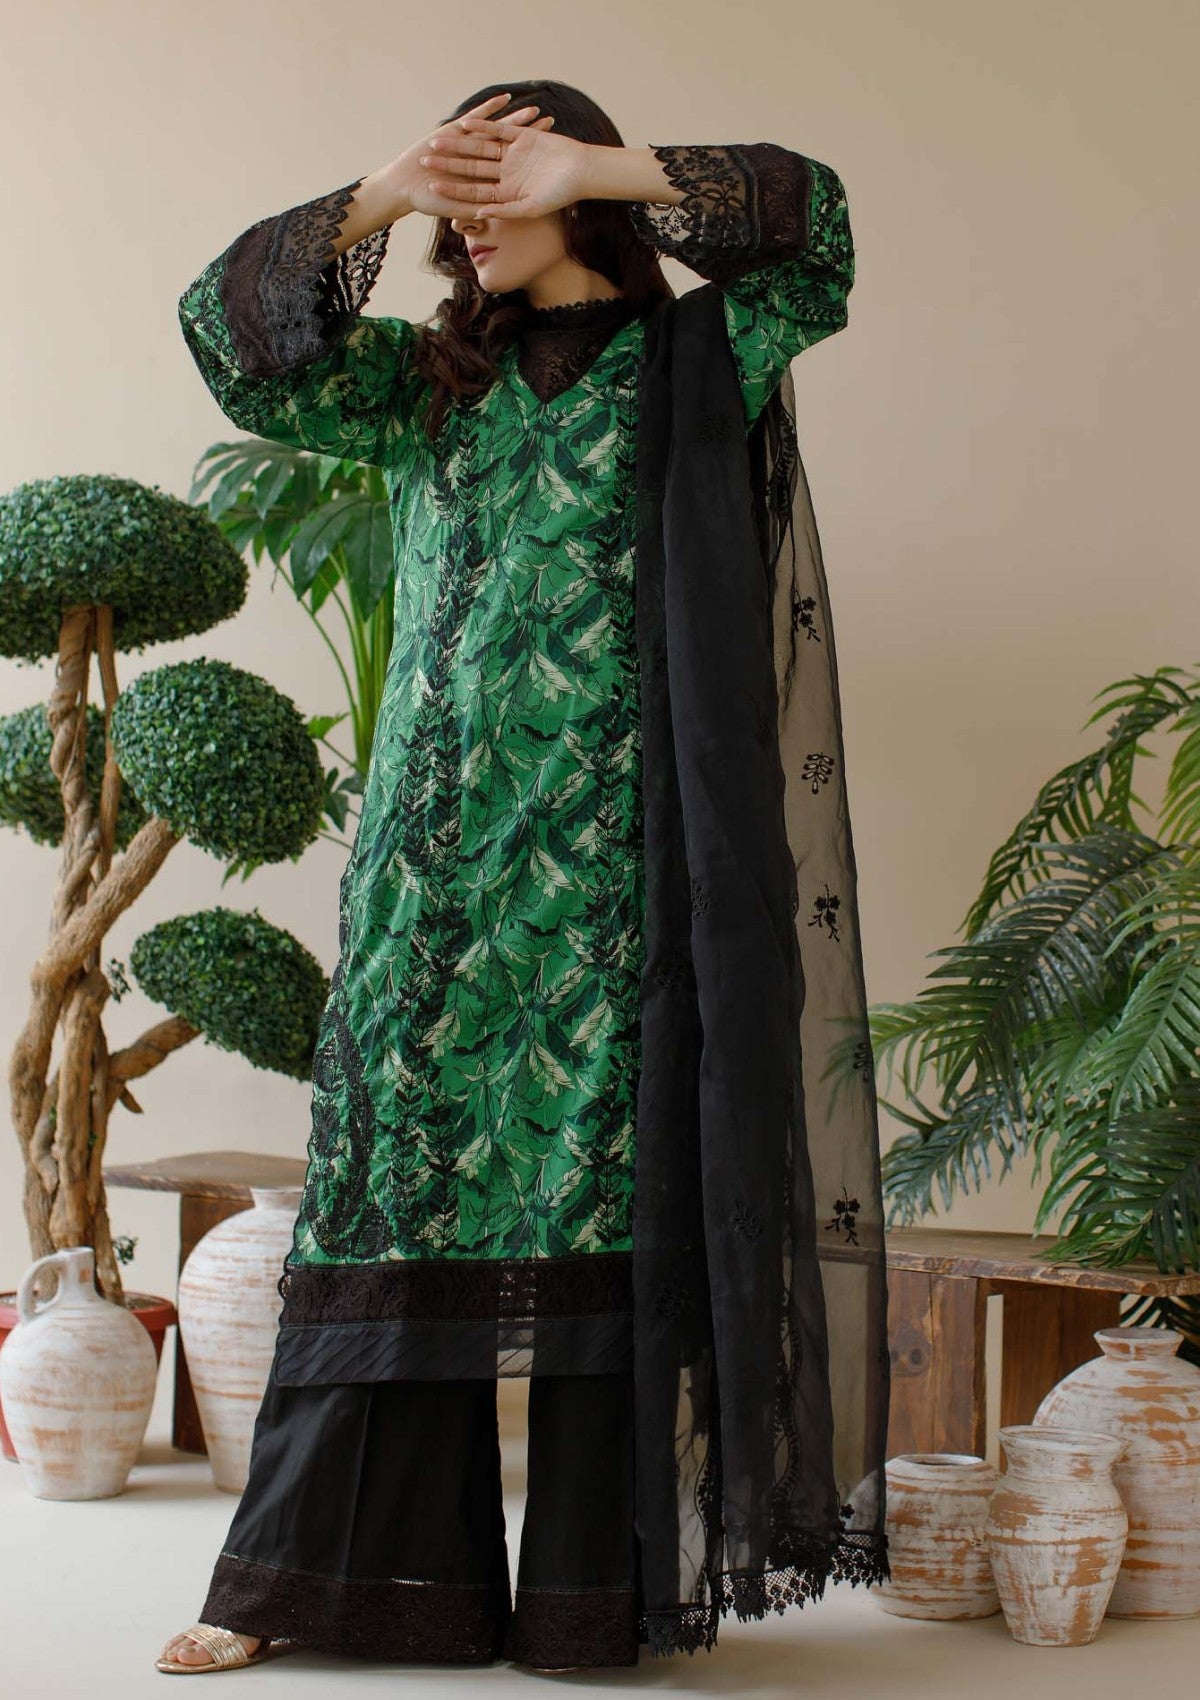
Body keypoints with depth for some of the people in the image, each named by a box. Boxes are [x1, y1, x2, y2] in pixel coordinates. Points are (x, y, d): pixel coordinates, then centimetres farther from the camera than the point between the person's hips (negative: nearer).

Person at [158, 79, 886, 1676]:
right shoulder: (428, 380, 19)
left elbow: (813, 226, -5)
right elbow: (233, 333, 10)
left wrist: (594, 168, -3)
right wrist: (379, 195, -1)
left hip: (605, 842, -3)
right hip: (437, 839, 3)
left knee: (596, 1175, -5)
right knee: (396, 1171, 0)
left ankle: (593, 1589, 2)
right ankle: (310, 1572, 5)